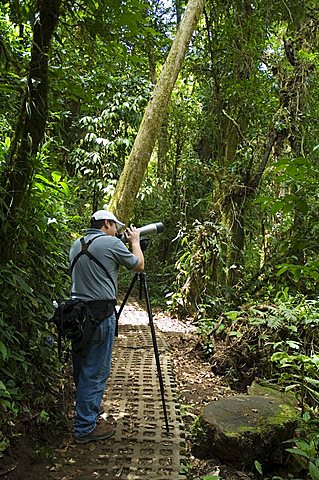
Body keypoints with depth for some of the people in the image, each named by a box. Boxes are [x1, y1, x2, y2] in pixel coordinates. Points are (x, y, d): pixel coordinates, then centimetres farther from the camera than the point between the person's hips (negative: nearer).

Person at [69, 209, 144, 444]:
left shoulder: (76, 245, 11)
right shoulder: (112, 243, -10)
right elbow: (138, 266, 0)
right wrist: (135, 241, 16)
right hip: (100, 314, -8)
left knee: (81, 368, 20)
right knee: (95, 371, 2)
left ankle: (89, 407, 38)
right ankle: (86, 427, 12)